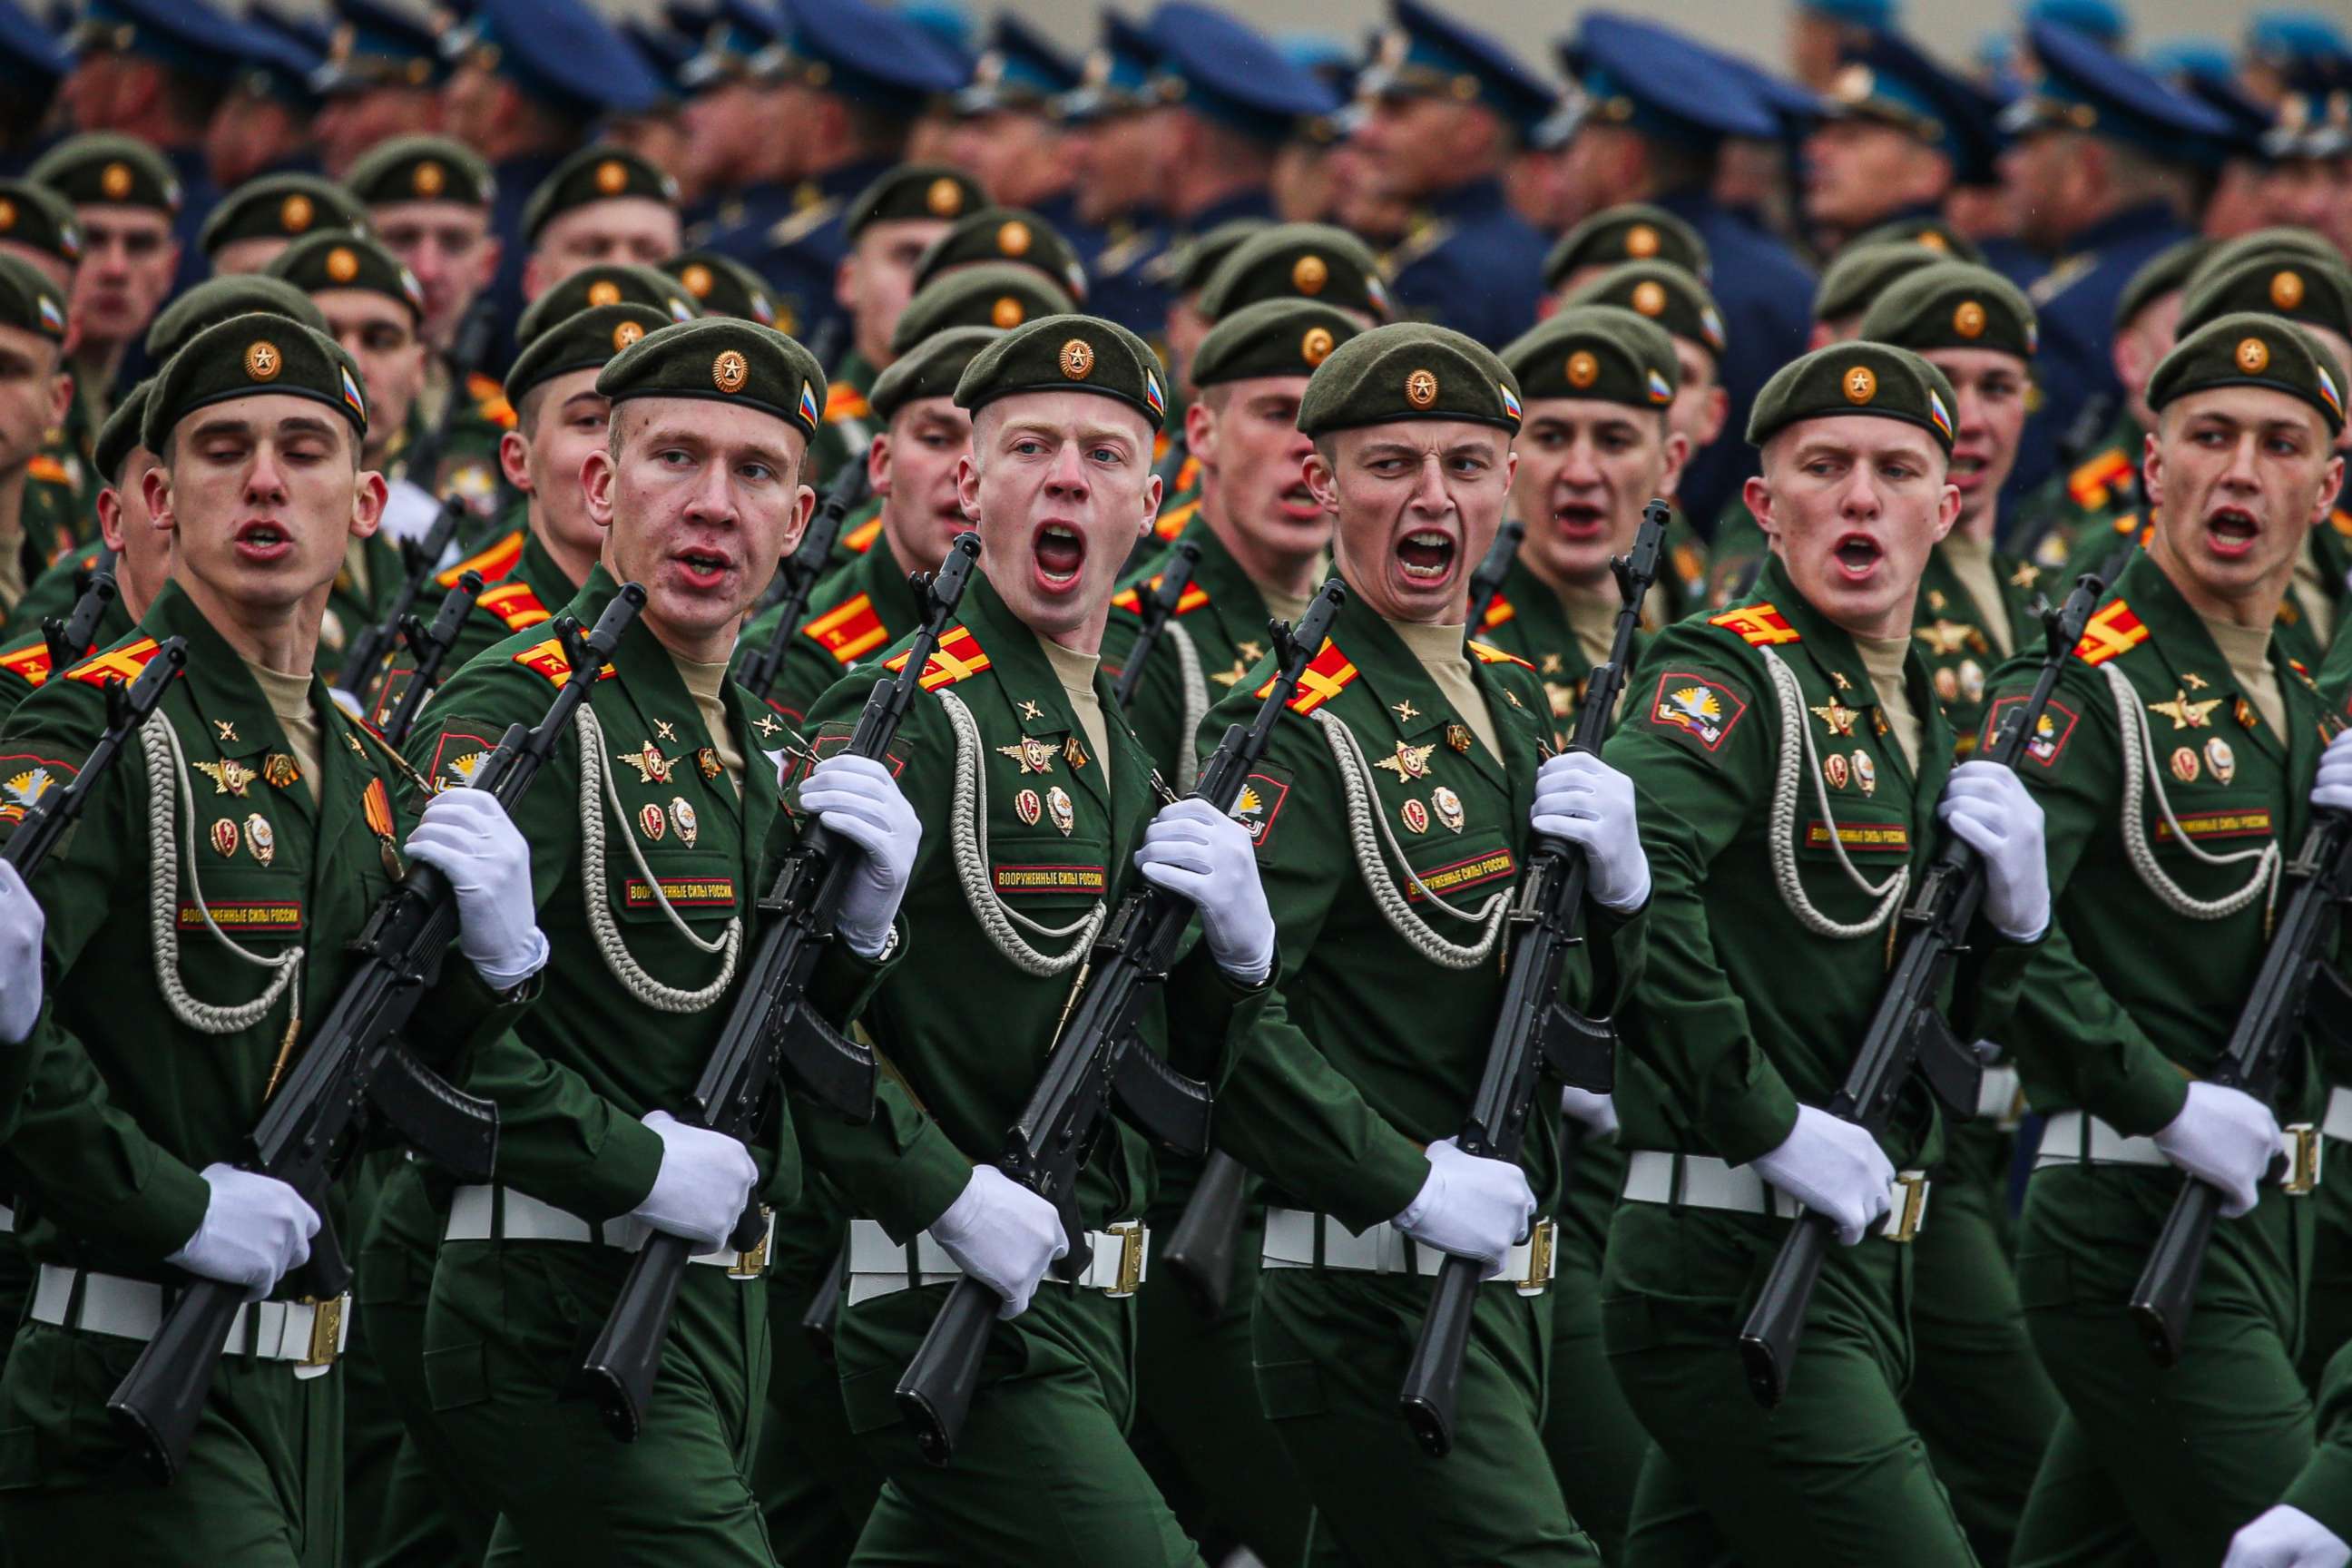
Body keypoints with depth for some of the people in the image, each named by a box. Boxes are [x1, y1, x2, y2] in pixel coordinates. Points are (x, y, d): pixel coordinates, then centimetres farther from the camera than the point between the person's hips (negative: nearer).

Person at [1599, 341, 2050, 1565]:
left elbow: (1945, 1033, 22)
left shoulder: (1911, 715, 17)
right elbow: (1627, 884, -28)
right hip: (1730, 1269, -9)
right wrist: (1772, 1125, -24)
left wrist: (2010, 909, 1)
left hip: (1848, 1266, 9)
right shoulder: (1728, 674, -9)